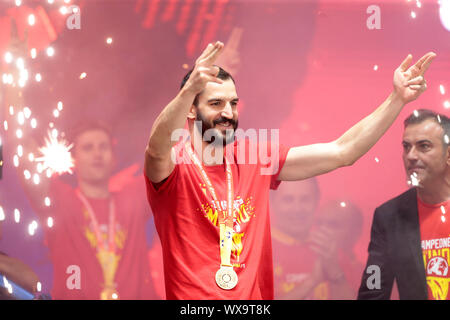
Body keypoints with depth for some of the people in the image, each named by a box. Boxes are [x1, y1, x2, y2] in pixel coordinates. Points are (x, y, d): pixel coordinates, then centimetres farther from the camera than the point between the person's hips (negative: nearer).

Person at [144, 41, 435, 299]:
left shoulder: (256, 158, 5)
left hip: (255, 293, 5)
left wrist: (397, 99, -6)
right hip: (193, 294, -4)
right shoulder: (174, 161, -9)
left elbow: (340, 152, 3)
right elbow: (157, 147, -33)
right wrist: (189, 90, -50)